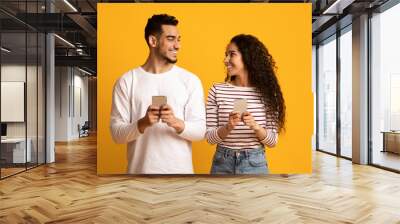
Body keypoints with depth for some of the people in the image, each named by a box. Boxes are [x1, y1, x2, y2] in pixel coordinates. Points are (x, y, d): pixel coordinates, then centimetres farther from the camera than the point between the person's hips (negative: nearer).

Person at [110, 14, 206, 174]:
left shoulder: (190, 80, -2)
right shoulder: (126, 81, -3)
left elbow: (200, 130, -4)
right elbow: (117, 133, -4)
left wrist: (177, 123, -22)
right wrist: (142, 123, -22)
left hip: (180, 169, 1)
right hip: (140, 169, 0)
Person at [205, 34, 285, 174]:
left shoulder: (266, 93, -4)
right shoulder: (217, 90, -4)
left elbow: (272, 141, -2)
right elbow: (209, 137, -4)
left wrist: (256, 127, -19)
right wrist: (227, 128, -21)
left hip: (255, 163, 0)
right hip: (223, 163, 0)